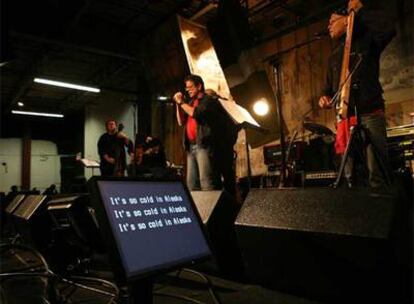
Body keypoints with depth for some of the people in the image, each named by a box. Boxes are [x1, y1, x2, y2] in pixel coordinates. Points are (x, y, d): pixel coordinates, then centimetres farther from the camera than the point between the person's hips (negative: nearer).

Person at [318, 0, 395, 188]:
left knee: (376, 171, -11)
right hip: (345, 118, 6)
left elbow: (388, 29, -14)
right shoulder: (334, 56, 25)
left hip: (370, 114, -6)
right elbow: (329, 86, 28)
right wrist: (325, 97, 5)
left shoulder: (366, 40, 7)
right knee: (351, 175, 5)